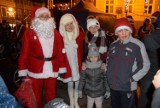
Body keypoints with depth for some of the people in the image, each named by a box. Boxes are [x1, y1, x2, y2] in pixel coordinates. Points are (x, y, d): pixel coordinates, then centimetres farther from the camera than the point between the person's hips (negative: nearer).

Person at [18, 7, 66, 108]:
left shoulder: (55, 33, 7)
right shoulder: (29, 32, -3)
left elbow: (60, 51, 4)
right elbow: (24, 53, -6)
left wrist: (62, 69, 2)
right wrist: (22, 72, -9)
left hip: (52, 70, 3)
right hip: (35, 70, -2)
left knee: (52, 96, 17)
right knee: (36, 96, 15)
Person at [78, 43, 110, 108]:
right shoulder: (85, 68, -12)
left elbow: (105, 80, -6)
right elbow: (82, 80, -3)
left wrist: (107, 91, 0)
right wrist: (80, 90, 2)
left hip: (99, 93, -1)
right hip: (89, 93, 1)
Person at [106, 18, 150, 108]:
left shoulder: (138, 45, -14)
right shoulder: (113, 44, 4)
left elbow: (145, 66, -11)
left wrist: (132, 79, -12)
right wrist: (108, 73, 8)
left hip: (128, 87, -5)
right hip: (113, 86, 5)